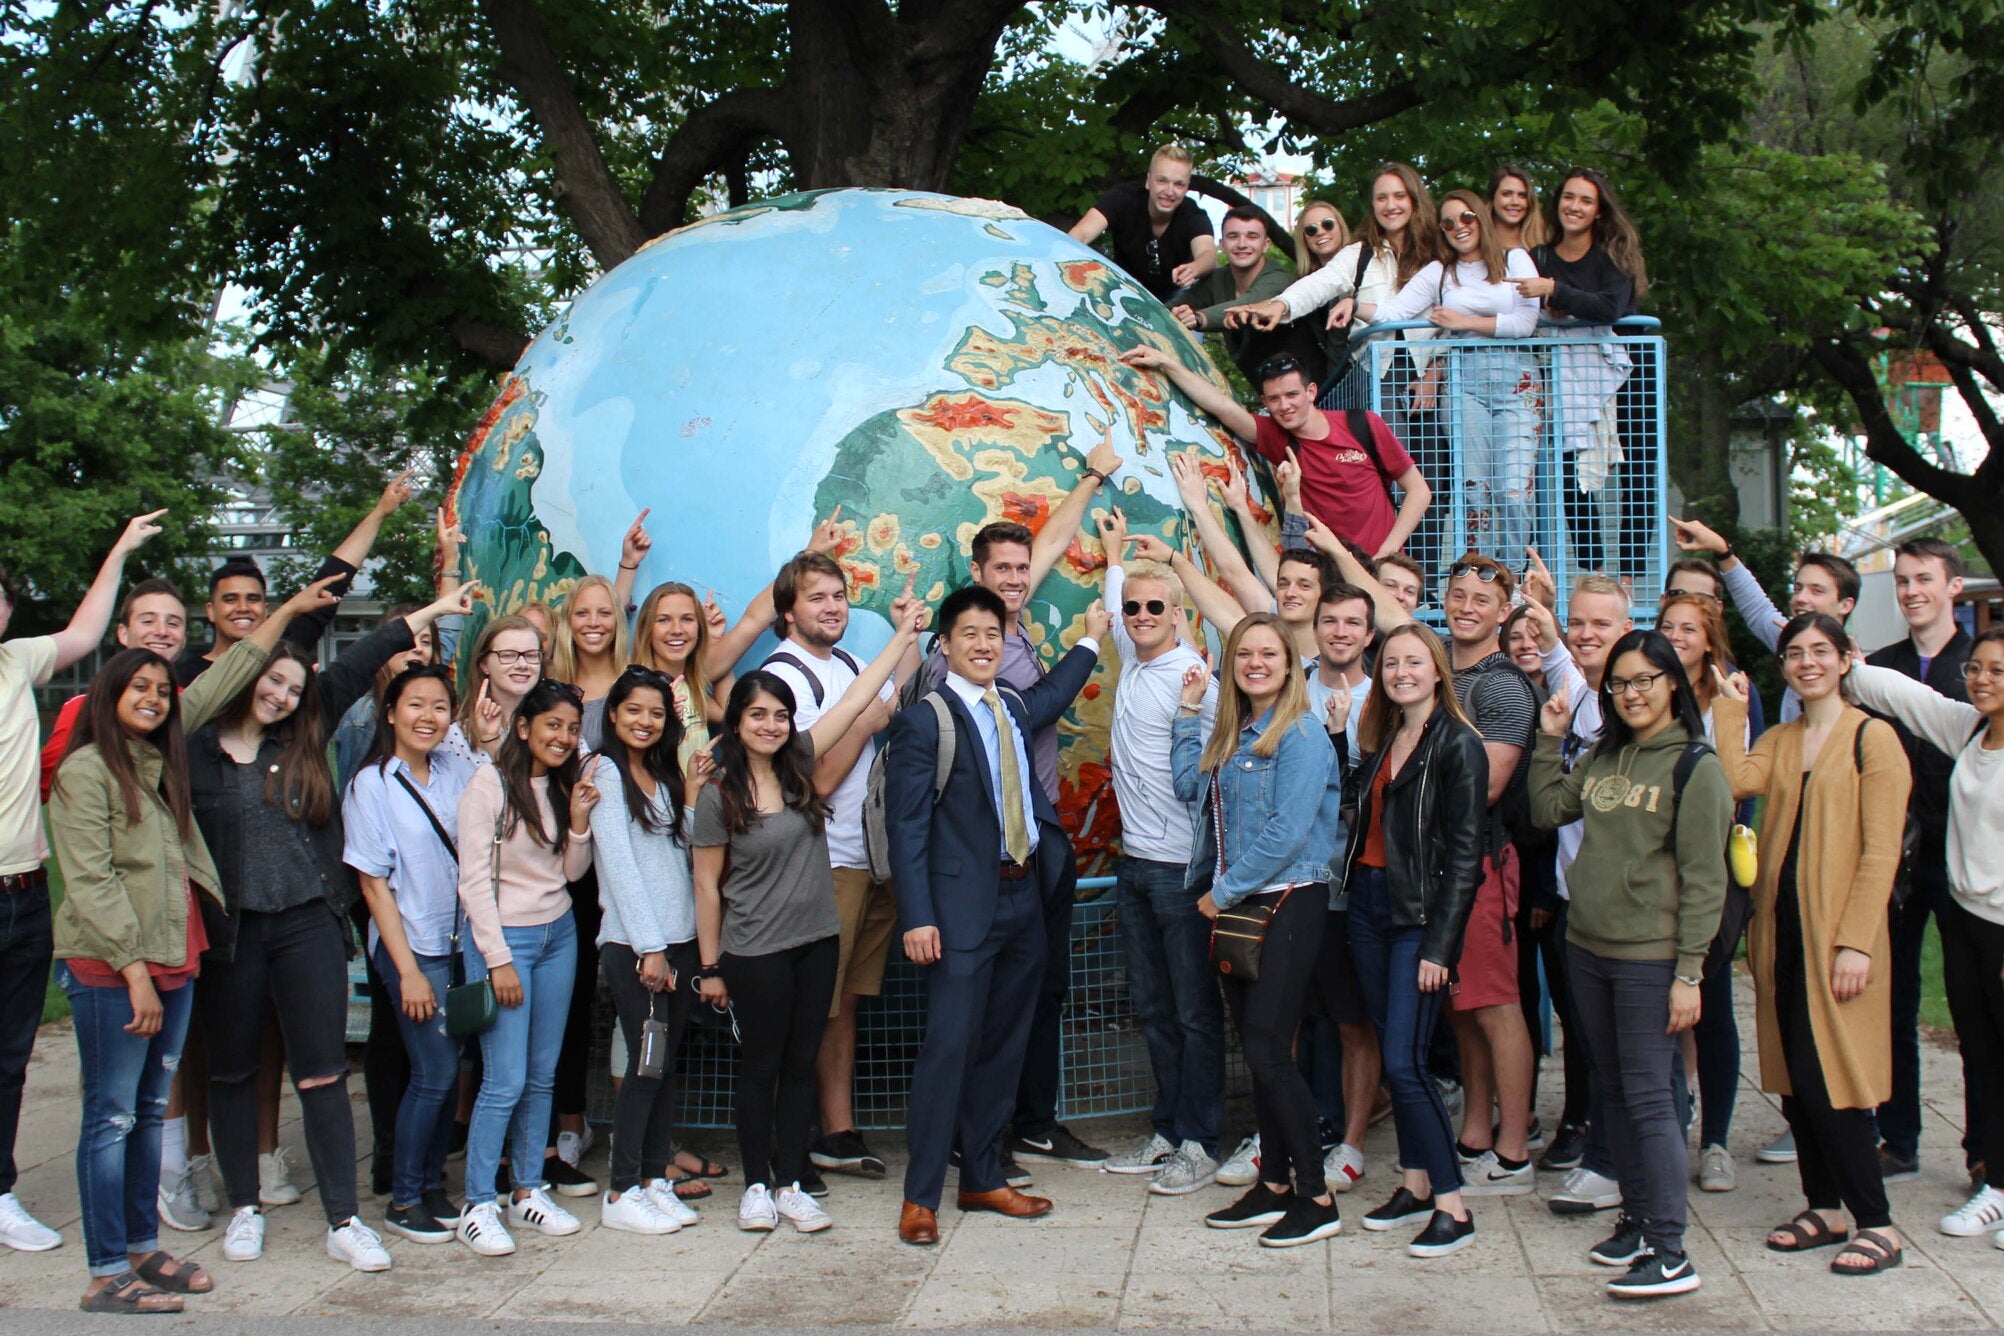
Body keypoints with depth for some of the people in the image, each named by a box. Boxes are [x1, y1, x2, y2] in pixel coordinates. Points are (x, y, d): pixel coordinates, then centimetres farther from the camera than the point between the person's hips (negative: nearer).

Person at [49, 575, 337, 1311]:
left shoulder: (162, 756, 12)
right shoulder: (85, 770, -9)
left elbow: (221, 681, 23)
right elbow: (91, 881, -14)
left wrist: (289, 610, 28)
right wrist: (134, 971, -17)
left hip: (173, 961, 8)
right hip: (109, 968, -8)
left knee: (150, 1111, 13)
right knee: (112, 1116, -3)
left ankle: (143, 1247, 22)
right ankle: (107, 1273, 2)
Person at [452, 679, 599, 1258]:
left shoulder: (564, 786, 10)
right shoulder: (490, 783, -9)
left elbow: (572, 873, 12)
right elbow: (474, 879, -11)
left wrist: (579, 819, -5)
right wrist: (499, 960, -13)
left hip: (559, 934, 6)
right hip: (503, 936, -6)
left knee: (543, 1075, 9)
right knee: (506, 1080, -8)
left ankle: (529, 1191, 19)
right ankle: (478, 1205, 2)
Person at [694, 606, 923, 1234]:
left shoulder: (798, 767, 2)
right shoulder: (719, 796, -9)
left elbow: (854, 700, 3)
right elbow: (707, 885, -4)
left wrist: (903, 637, 3)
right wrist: (710, 967, -2)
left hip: (817, 942, 4)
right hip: (755, 952, -4)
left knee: (801, 1064, 9)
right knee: (760, 1067, 6)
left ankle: (790, 1183, 19)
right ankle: (756, 1186, 19)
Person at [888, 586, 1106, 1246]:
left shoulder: (1016, 707, 12)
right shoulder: (924, 720, -7)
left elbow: (1051, 694, 40)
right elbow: (906, 825, -11)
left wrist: (1089, 640, 46)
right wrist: (917, 917, -16)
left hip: (1026, 899, 7)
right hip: (963, 907, -7)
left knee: (1005, 1044, 12)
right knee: (949, 1043, -7)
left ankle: (983, 1179, 23)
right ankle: (921, 1195, 2)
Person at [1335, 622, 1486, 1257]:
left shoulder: (1458, 746, -10)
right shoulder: (1381, 740, 13)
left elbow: (1464, 854, -13)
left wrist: (1439, 944, -16)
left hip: (1420, 914, -7)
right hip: (1367, 903, 7)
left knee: (1404, 1061, -10)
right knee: (1391, 1055, 11)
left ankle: (1452, 1208, -3)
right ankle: (1415, 1186, 21)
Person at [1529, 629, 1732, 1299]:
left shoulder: (1694, 766, -9)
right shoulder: (1602, 758, 11)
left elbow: (1704, 879, -12)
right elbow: (1547, 810, 17)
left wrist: (1689, 972, -15)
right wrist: (1548, 741, 9)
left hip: (1650, 956, -7)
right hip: (1585, 948, 7)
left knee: (1648, 1096, -7)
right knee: (1612, 1092, 13)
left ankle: (1670, 1253, -1)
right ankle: (1637, 1222, 25)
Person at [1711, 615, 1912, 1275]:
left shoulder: (1872, 738, -6)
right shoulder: (1779, 742, 13)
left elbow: (1881, 850, -11)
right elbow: (1734, 781, -9)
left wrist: (1856, 941, -16)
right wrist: (1729, 706, -3)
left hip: (1839, 930, -6)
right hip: (1780, 924, 6)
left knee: (1830, 1077, -7)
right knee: (1794, 1076, 10)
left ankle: (1877, 1222, 4)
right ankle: (1825, 1207, 22)